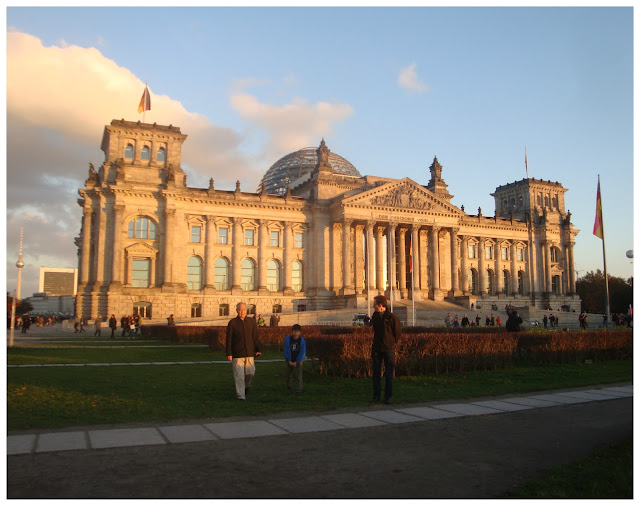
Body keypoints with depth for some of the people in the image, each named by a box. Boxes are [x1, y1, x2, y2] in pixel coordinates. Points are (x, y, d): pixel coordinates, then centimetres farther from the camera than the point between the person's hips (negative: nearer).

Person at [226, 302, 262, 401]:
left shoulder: (252, 321, 7)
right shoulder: (232, 323, -1)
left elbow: (255, 337, 11)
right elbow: (228, 339, -1)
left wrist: (257, 350, 5)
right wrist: (229, 353, -5)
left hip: (249, 353, 3)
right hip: (237, 354, -3)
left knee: (251, 372, 6)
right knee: (239, 375, -3)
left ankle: (246, 386, 36)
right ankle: (240, 395, 6)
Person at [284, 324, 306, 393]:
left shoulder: (302, 340, -13)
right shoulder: (287, 339, -10)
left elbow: (302, 352, -11)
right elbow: (287, 350, -9)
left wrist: (296, 362, -14)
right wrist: (289, 361, -13)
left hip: (298, 361, -2)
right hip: (290, 361, 2)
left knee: (298, 376, -9)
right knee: (288, 374, 20)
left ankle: (299, 389, -1)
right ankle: (288, 385, 45)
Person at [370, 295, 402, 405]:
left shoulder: (392, 317, -10)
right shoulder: (374, 316, 5)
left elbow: (398, 332, 2)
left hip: (388, 349, -4)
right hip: (376, 349, 4)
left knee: (389, 374, 1)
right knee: (376, 373, 5)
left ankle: (388, 397, 10)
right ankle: (376, 396, 13)